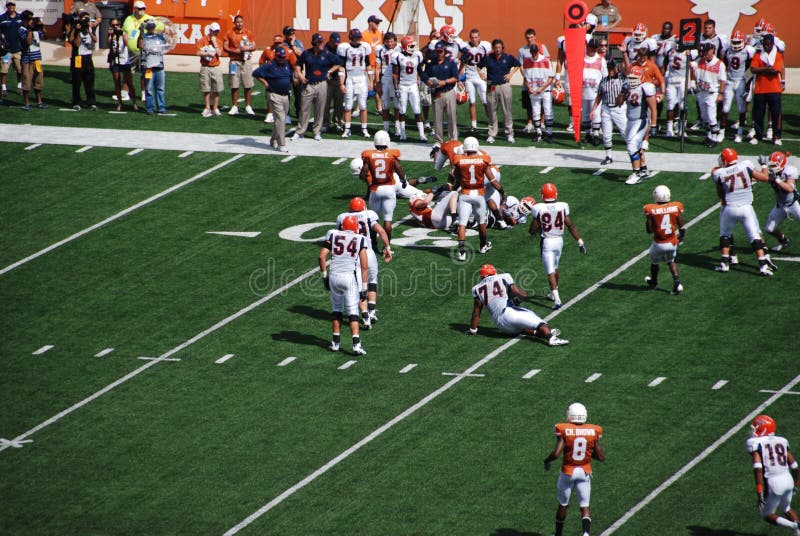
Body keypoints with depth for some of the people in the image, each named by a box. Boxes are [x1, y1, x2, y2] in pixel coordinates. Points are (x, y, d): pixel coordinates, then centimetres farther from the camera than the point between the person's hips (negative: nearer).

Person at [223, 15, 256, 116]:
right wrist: (235, 51, -14)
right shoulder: (230, 34, 3)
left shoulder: (249, 33, 5)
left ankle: (248, 107, 9)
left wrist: (246, 48, -18)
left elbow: (253, 47, 2)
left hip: (246, 61, 0)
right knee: (234, 85, 2)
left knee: (248, 85, 1)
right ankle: (234, 107, 10)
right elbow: (225, 47, 0)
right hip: (234, 61, 0)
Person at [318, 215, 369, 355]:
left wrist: (324, 275, 13)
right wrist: (364, 286, 6)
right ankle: (356, 343, -11)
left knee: (337, 309, 18)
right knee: (352, 311, -1)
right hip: (349, 277, -2)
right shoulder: (360, 240, 4)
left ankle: (336, 342, 18)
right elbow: (364, 266, 2)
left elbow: (322, 256, 3)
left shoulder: (333, 235, 9)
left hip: (334, 276, 2)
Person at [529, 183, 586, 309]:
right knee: (555, 268, 24)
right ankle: (553, 293, 40)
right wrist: (580, 241, 1)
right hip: (559, 241, 4)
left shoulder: (538, 209, -15)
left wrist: (532, 231, 15)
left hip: (546, 242, -4)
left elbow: (533, 229, -9)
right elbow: (570, 226, -5)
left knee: (551, 272, -4)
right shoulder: (562, 207, -7)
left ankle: (557, 299, -17)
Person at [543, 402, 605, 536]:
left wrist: (547, 460, 0)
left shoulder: (564, 431, -14)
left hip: (568, 472, -1)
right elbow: (601, 457, -3)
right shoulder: (592, 431, -7)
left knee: (563, 505, 17)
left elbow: (556, 454, -20)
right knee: (585, 507, 5)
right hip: (585, 473, 1)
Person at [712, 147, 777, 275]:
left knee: (725, 235, 21)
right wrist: (764, 167, 17)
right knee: (755, 236, 4)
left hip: (729, 208, 0)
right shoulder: (745, 166, -7)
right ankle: (763, 264, -4)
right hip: (746, 207, 0)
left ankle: (724, 263, 19)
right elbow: (765, 178, -1)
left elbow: (720, 194, 7)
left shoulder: (719, 174, -6)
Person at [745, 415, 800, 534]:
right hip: (787, 479, 6)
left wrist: (759, 491, -19)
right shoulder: (781, 441, 12)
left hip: (773, 484, -6)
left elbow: (758, 467, -18)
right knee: (786, 509, 30)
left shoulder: (754, 443, -5)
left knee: (767, 515, 14)